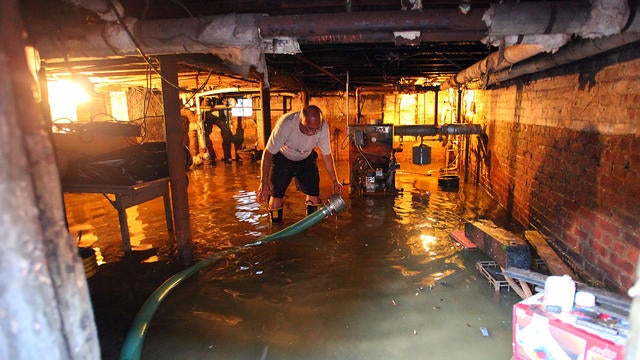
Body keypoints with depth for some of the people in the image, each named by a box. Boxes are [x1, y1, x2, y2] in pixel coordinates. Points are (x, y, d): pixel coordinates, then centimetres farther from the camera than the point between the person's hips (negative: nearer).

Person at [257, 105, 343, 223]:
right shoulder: (285, 124, -36)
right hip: (282, 157, -2)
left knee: (314, 192, -10)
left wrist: (335, 181, -12)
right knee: (276, 193, -9)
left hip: (306, 158, 2)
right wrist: (264, 183, -32)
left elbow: (326, 155, -12)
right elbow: (268, 153, -28)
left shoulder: (323, 127, -28)